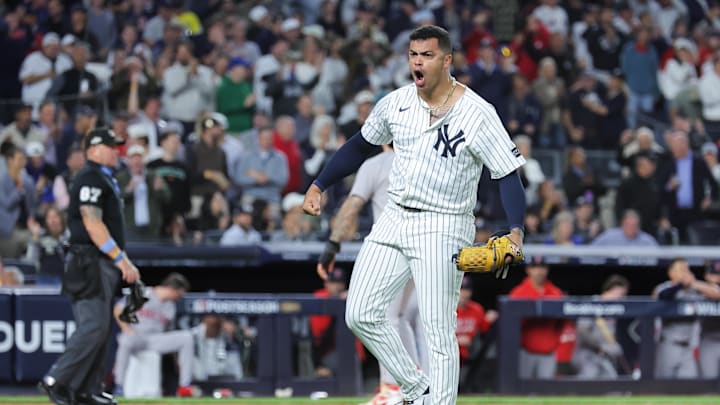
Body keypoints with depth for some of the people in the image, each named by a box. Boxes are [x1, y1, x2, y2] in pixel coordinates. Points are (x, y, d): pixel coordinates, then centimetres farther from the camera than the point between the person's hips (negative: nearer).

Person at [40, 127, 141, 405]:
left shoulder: (106, 179, 21)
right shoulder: (90, 178, -11)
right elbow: (92, 224, -20)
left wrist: (125, 262, 18)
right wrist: (121, 260, -22)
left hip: (105, 264, 10)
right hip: (91, 262, -10)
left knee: (101, 327, 8)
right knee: (94, 325, -15)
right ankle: (56, 380, -14)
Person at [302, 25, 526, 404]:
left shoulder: (477, 114, -13)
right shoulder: (396, 103, 3)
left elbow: (508, 174, -14)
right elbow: (360, 146, 19)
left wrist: (515, 231, -28)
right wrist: (318, 185, 15)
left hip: (443, 229, -6)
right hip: (395, 218, 6)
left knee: (439, 332, -9)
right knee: (360, 315, 1)